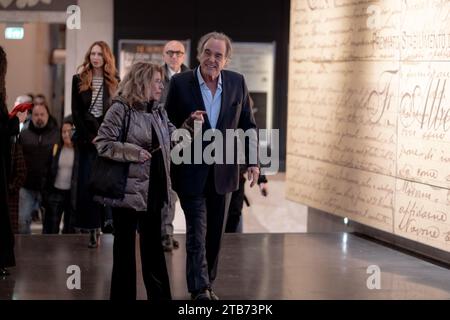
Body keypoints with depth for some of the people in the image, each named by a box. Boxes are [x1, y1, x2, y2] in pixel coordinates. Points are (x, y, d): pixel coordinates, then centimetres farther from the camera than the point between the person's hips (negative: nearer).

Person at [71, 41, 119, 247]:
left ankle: (108, 220, -2)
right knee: (87, 183, -4)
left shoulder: (114, 82, 6)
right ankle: (93, 230, -1)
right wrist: (89, 137, -6)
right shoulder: (79, 80, 6)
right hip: (87, 136, 0)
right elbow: (76, 111, 2)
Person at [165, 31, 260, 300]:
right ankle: (200, 289, -5)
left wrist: (253, 161, 1)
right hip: (191, 171, -3)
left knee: (216, 233, 13)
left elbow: (248, 125, 7)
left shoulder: (237, 82, 0)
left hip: (224, 171, 3)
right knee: (197, 232, -7)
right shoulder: (180, 83, -8)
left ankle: (207, 285, 26)